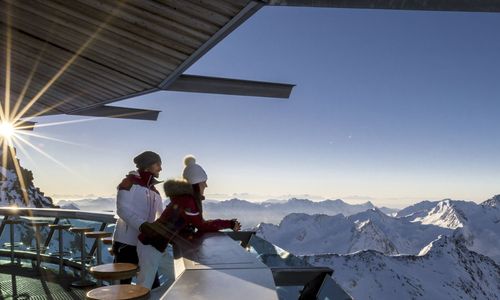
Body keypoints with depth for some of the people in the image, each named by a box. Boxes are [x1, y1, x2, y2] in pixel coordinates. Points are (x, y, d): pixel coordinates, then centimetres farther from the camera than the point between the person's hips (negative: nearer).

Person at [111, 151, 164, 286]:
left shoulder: (154, 192, 16)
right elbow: (123, 209, -16)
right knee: (124, 283, 3)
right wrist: (142, 226, -28)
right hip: (126, 242, -6)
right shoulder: (130, 182, -4)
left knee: (153, 284, 8)